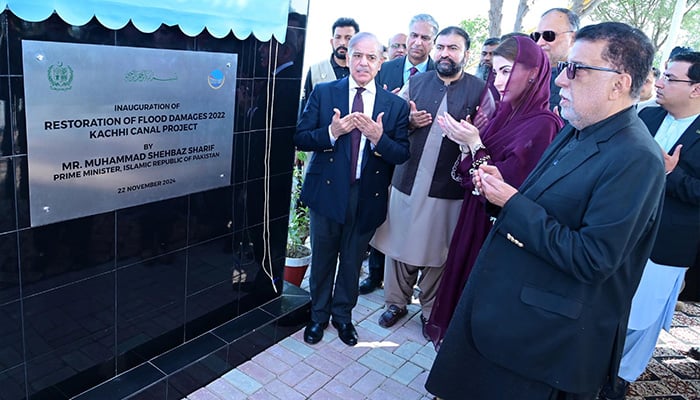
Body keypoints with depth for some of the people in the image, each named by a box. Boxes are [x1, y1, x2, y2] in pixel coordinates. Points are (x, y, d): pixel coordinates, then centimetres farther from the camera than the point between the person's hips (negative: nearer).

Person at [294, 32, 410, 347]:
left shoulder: (395, 105, 0)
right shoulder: (323, 93, -2)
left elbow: (402, 155, -5)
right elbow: (300, 139, -6)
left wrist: (379, 138, -23)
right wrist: (331, 132, -23)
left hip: (368, 198, 1)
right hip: (327, 191, 0)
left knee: (352, 261, 17)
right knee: (323, 259, 15)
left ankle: (343, 315, 39)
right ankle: (319, 314, 37)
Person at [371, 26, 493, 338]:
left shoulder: (481, 91, 1)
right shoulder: (414, 83, 9)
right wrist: (409, 122, -7)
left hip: (449, 189, -2)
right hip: (407, 181, 2)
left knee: (437, 253, 8)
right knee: (399, 245, 10)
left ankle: (431, 310, 29)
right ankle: (396, 302, 31)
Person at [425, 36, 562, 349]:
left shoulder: (542, 124, -19)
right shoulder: (506, 115, 5)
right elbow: (471, 178, 6)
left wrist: (475, 144, -20)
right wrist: (466, 142, -10)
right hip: (476, 217, 8)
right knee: (464, 282, 21)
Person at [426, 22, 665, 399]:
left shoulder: (636, 158, -22)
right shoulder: (575, 131, 6)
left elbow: (592, 260, -26)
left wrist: (513, 204, -22)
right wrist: (502, 191, -6)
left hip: (549, 337, -8)